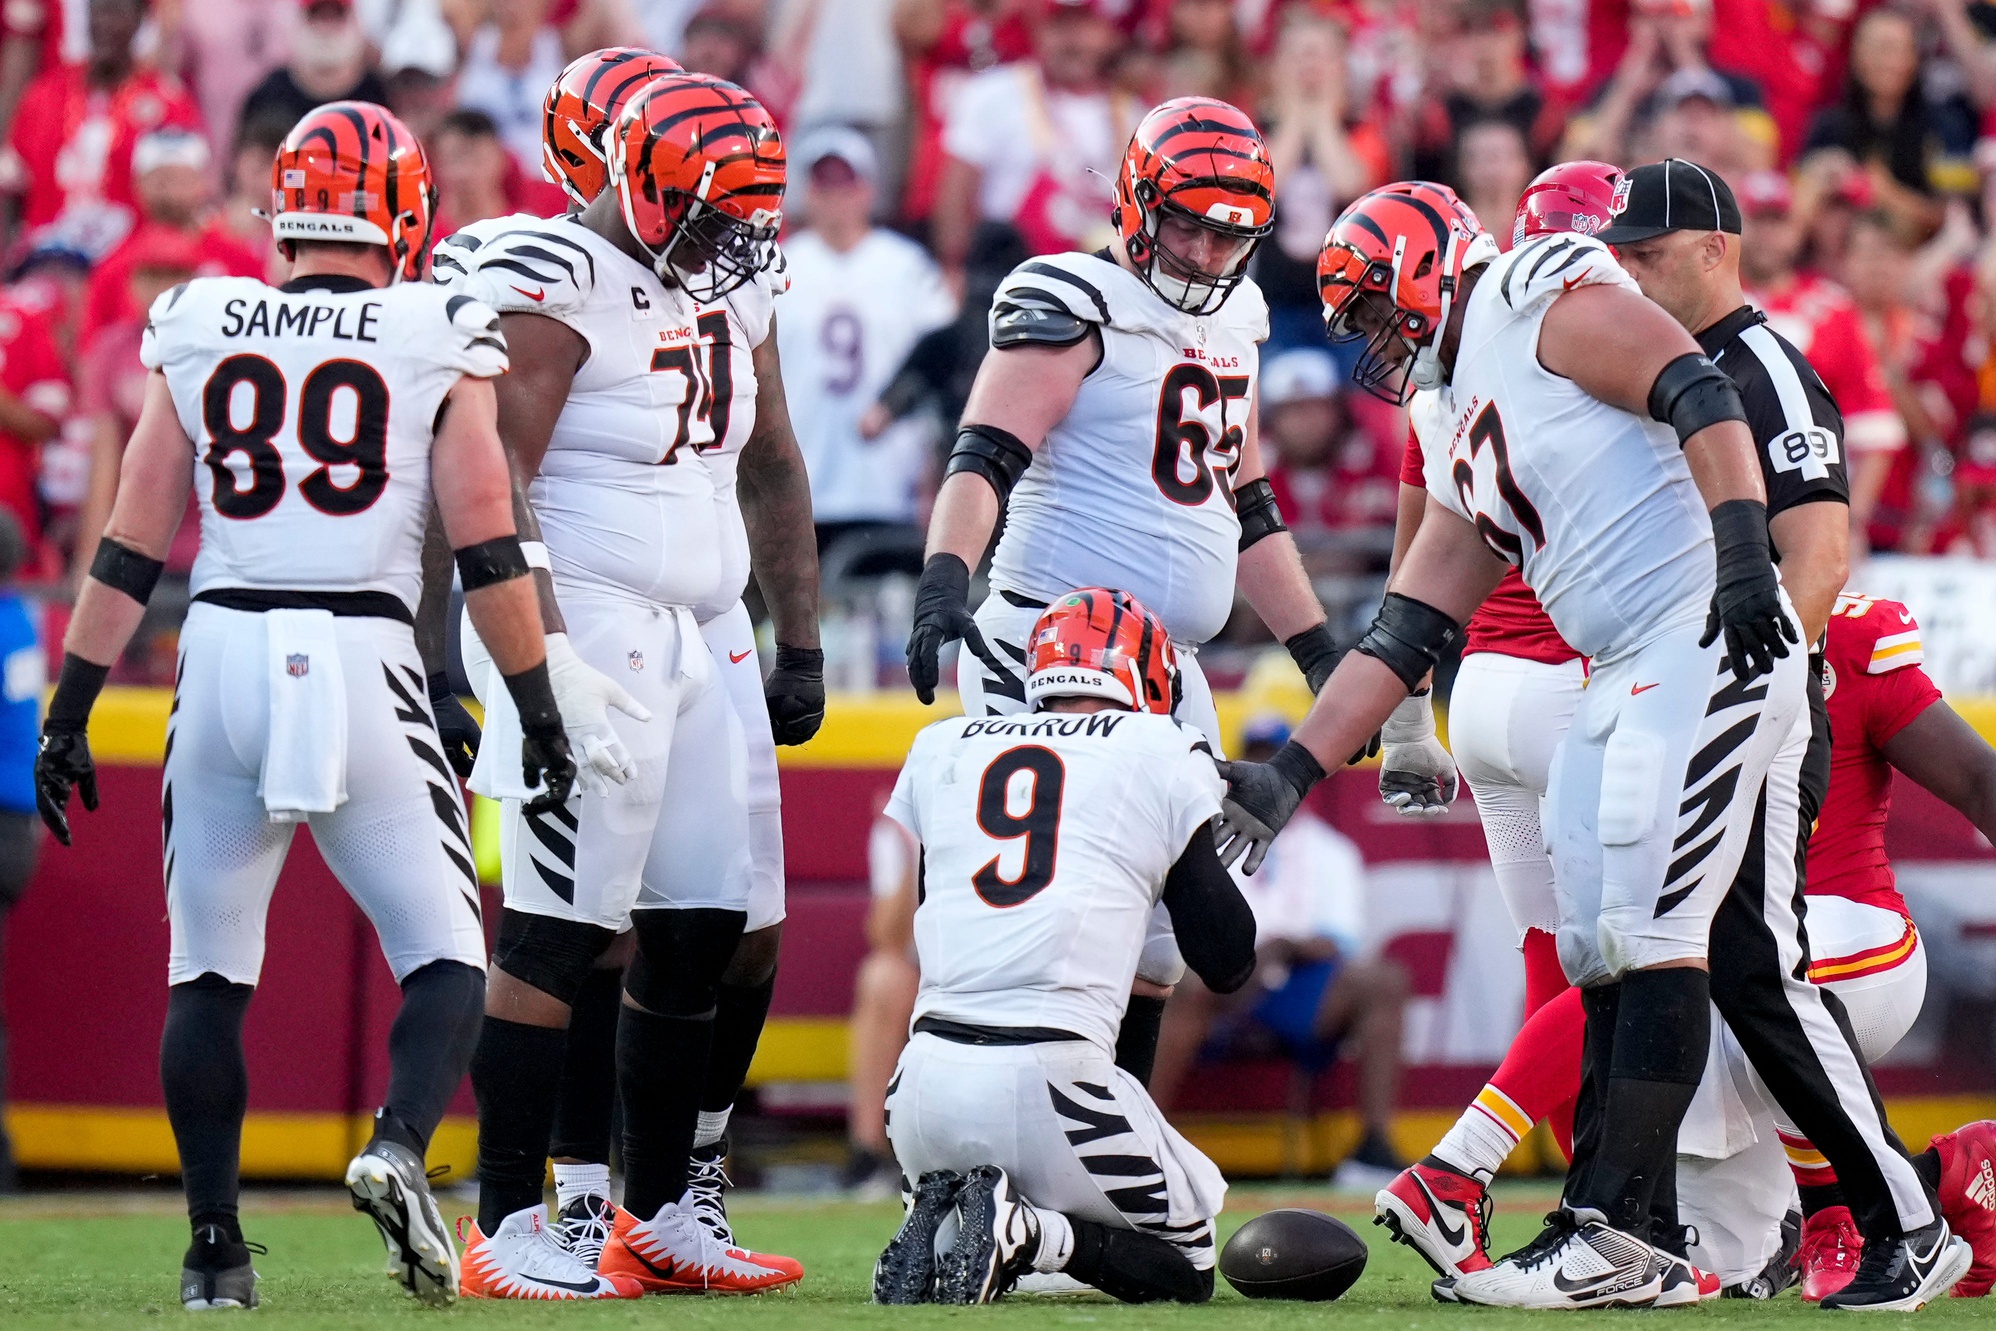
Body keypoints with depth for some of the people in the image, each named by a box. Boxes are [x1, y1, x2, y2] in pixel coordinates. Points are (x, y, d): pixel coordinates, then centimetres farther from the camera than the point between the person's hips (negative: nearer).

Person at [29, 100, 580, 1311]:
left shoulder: (199, 333, 8)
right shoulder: (437, 344, 2)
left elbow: (131, 549, 9)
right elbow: (488, 548, 0)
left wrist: (70, 710, 12)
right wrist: (539, 704, 8)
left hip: (223, 657, 2)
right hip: (364, 659, -2)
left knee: (209, 972, 12)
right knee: (447, 958, 7)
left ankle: (216, 1251, 9)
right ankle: (401, 1145, -19)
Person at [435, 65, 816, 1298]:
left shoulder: (729, 286, 13)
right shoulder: (555, 288, -13)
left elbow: (771, 469, 24)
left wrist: (801, 643, 22)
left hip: (707, 637, 9)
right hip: (587, 631, -8)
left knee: (730, 938, 7)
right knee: (561, 935, -10)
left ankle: (661, 1218, 16)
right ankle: (507, 1231, -8)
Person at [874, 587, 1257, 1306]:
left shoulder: (939, 748, 17)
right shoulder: (1163, 752, 6)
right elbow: (1228, 963, 10)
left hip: (927, 1082, 4)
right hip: (1054, 1083, -4)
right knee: (1186, 1267, 15)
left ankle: (941, 1220, -2)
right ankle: (1027, 1234, -13)